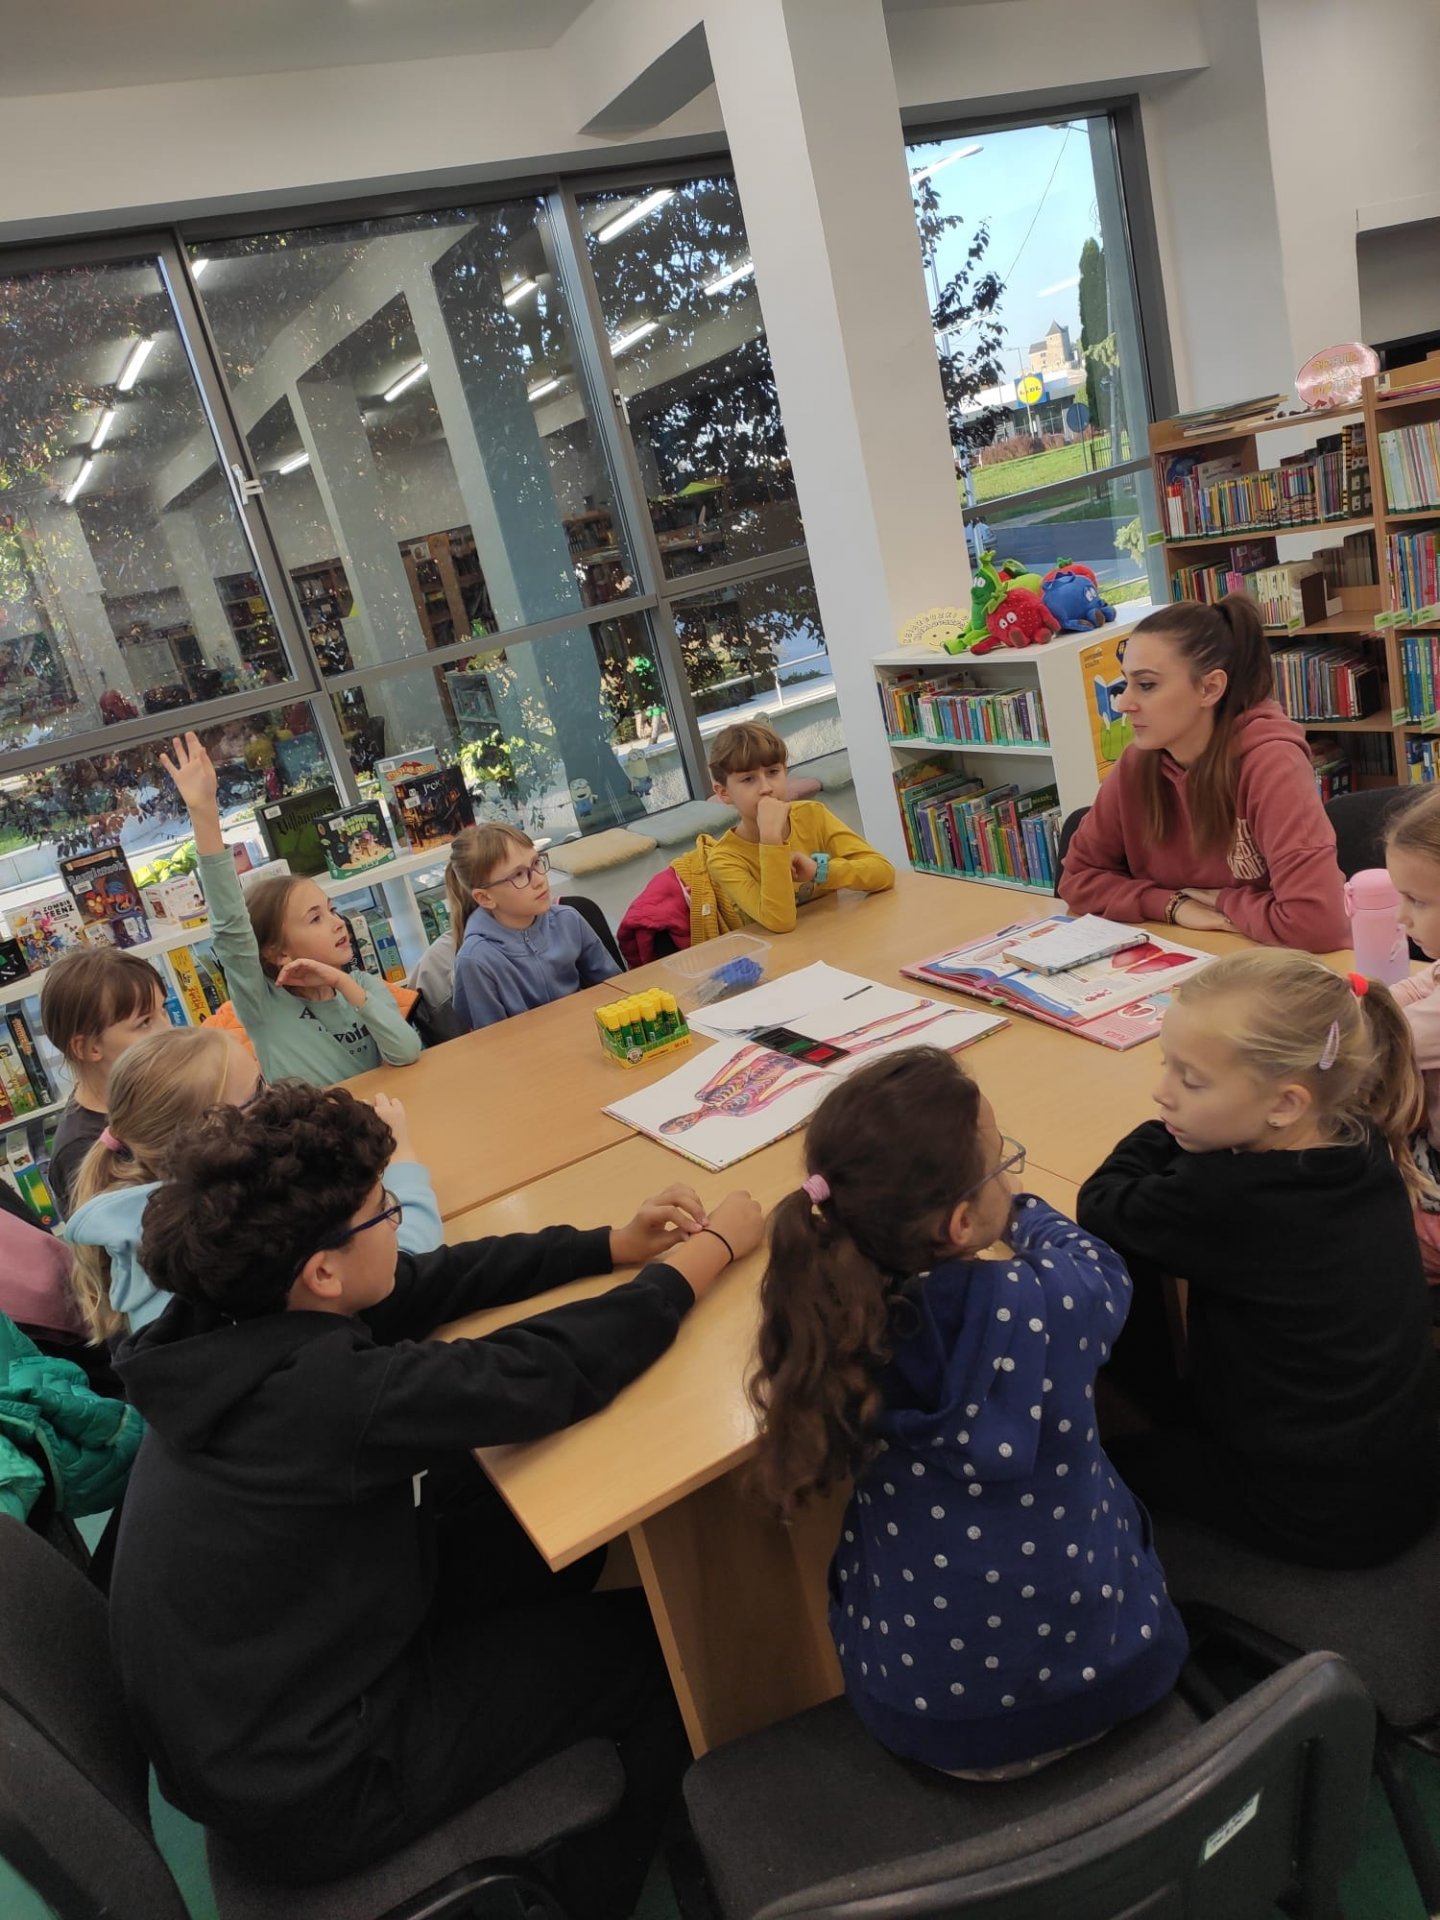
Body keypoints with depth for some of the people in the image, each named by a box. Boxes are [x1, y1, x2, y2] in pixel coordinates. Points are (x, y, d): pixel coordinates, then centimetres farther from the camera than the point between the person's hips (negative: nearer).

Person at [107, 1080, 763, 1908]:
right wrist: (712, 1250, -17)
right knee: (652, 1648, 5)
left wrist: (615, 1246, -5)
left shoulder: (232, 1321, -11)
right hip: (307, 1786, -7)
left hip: (240, 1715, 8)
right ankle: (597, 1890, 31)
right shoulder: (321, 1396, -35)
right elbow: (550, 1369, -31)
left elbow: (437, 1280, -2)